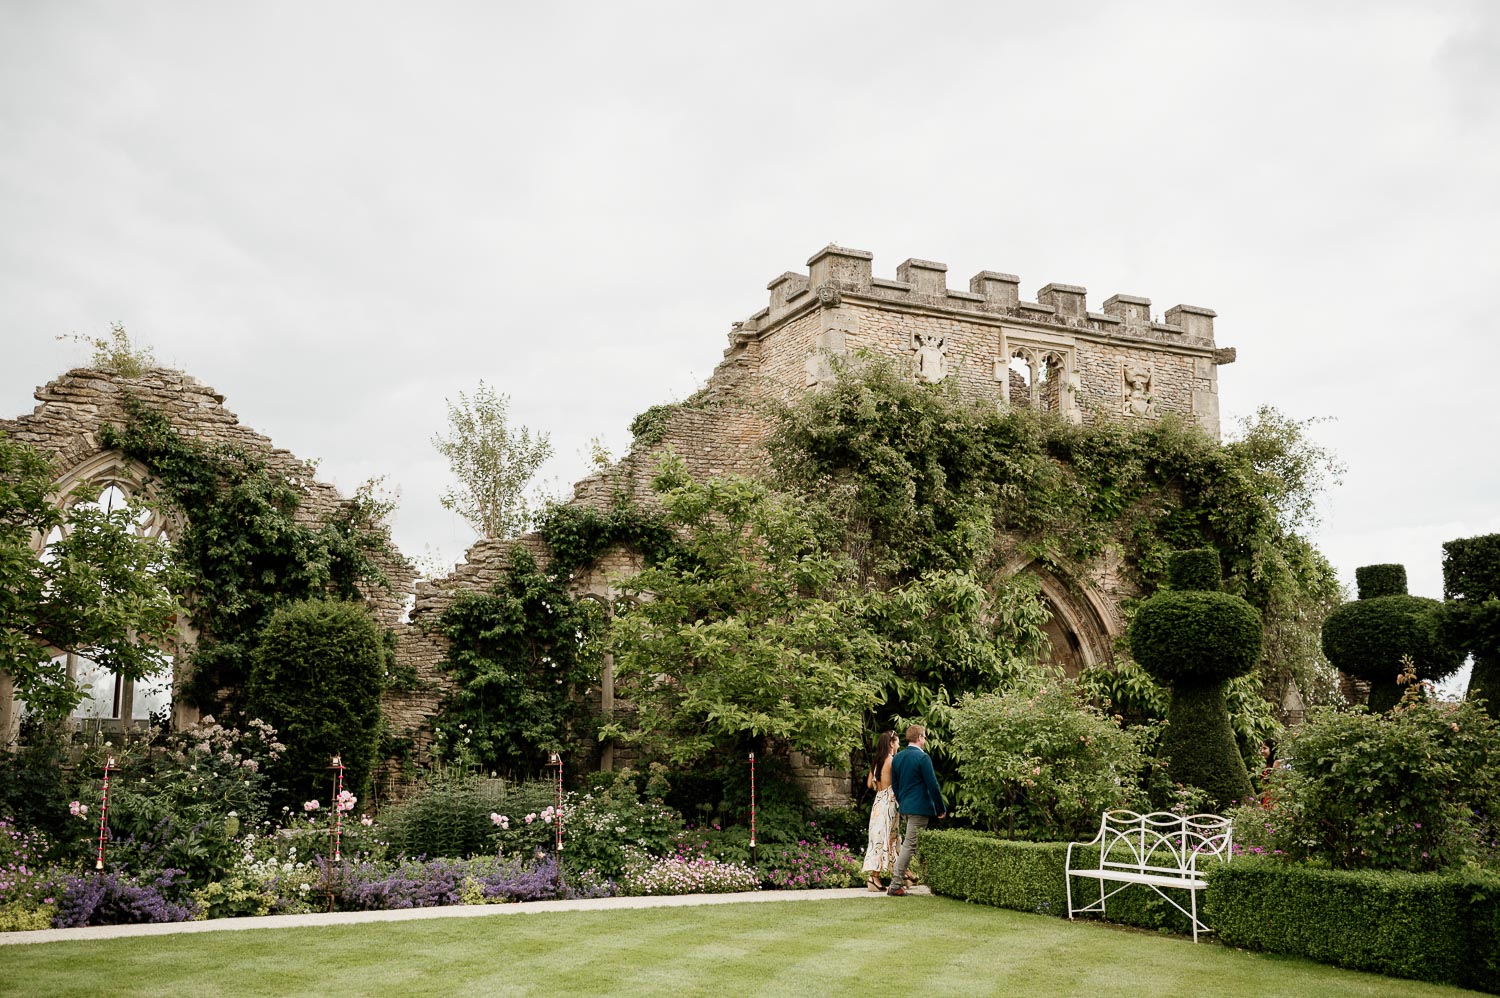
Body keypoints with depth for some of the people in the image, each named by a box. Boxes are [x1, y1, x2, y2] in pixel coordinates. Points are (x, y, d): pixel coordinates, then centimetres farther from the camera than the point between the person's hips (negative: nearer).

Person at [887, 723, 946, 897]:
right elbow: (932, 785, -13)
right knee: (909, 845, -6)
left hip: (905, 806, 8)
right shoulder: (922, 757, -14)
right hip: (920, 807, -8)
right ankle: (895, 886, -6)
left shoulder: (897, 757, 9)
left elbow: (894, 784, 15)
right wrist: (942, 808, -4)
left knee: (908, 843, 21)